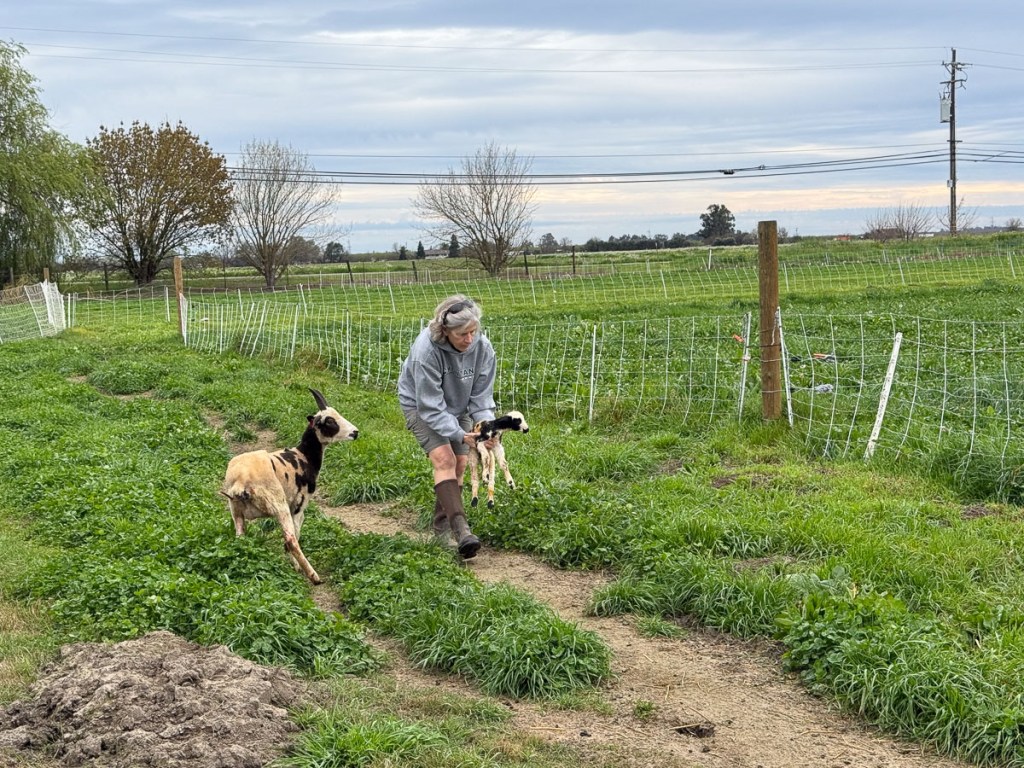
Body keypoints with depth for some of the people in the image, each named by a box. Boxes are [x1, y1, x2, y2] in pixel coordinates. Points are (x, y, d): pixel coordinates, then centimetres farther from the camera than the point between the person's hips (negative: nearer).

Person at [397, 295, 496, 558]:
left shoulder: (482, 348, -22)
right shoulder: (426, 350, -36)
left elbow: (481, 396, -10)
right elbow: (431, 406, -29)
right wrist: (460, 435, -30)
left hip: (458, 406, 5)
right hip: (420, 406, -5)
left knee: (460, 463, 0)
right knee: (444, 459, -23)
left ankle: (442, 528, 17)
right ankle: (461, 529, -34)